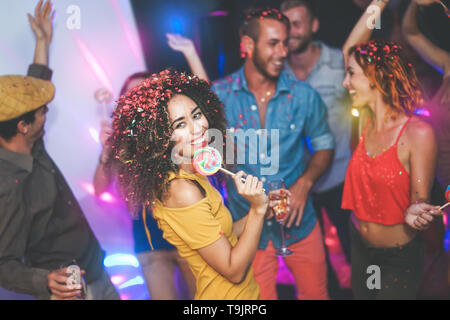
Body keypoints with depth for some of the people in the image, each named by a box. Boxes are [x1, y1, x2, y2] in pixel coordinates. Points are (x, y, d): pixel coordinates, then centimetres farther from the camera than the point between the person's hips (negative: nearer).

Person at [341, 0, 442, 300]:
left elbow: (420, 201, -18)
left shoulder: (418, 133, -22)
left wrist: (414, 214, -41)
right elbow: (349, 50, 0)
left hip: (399, 260, -6)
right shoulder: (366, 123, -5)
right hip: (361, 248, 6)